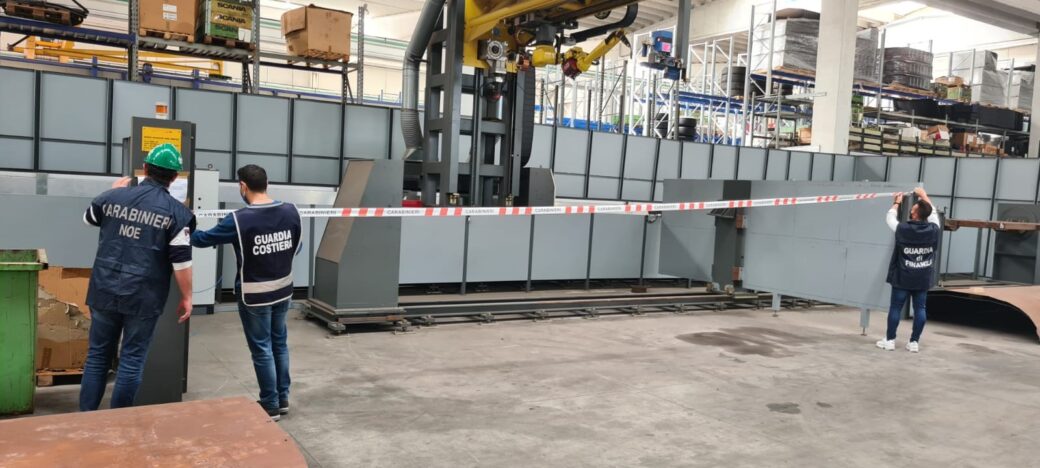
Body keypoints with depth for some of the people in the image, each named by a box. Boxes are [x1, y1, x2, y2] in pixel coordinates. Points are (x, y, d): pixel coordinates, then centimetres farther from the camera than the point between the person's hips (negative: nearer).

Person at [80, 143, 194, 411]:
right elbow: (181, 261, -12)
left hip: (105, 292, 4)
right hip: (143, 297, -3)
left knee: (97, 355, 16)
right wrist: (187, 297, -1)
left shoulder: (113, 196, 2)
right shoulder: (177, 212, -9)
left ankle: (85, 416, 24)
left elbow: (89, 218, 25)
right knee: (132, 361, 6)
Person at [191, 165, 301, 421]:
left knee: (262, 349, 8)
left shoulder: (239, 220, -20)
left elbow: (203, 239, -5)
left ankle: (271, 406, 19)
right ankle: (283, 399, 30)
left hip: (254, 295, -5)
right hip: (284, 289, 5)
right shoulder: (291, 212, -7)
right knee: (279, 342, 20)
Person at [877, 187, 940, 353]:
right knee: (920, 308, 7)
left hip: (902, 278, -2)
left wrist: (897, 203, 20)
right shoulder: (933, 230, -6)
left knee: (896, 307, 5)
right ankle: (914, 342, 10)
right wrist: (924, 196, 25)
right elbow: (933, 213, 14)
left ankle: (890, 340, 10)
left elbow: (889, 218, 4)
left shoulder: (903, 230, -15)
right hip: (923, 279, 3)